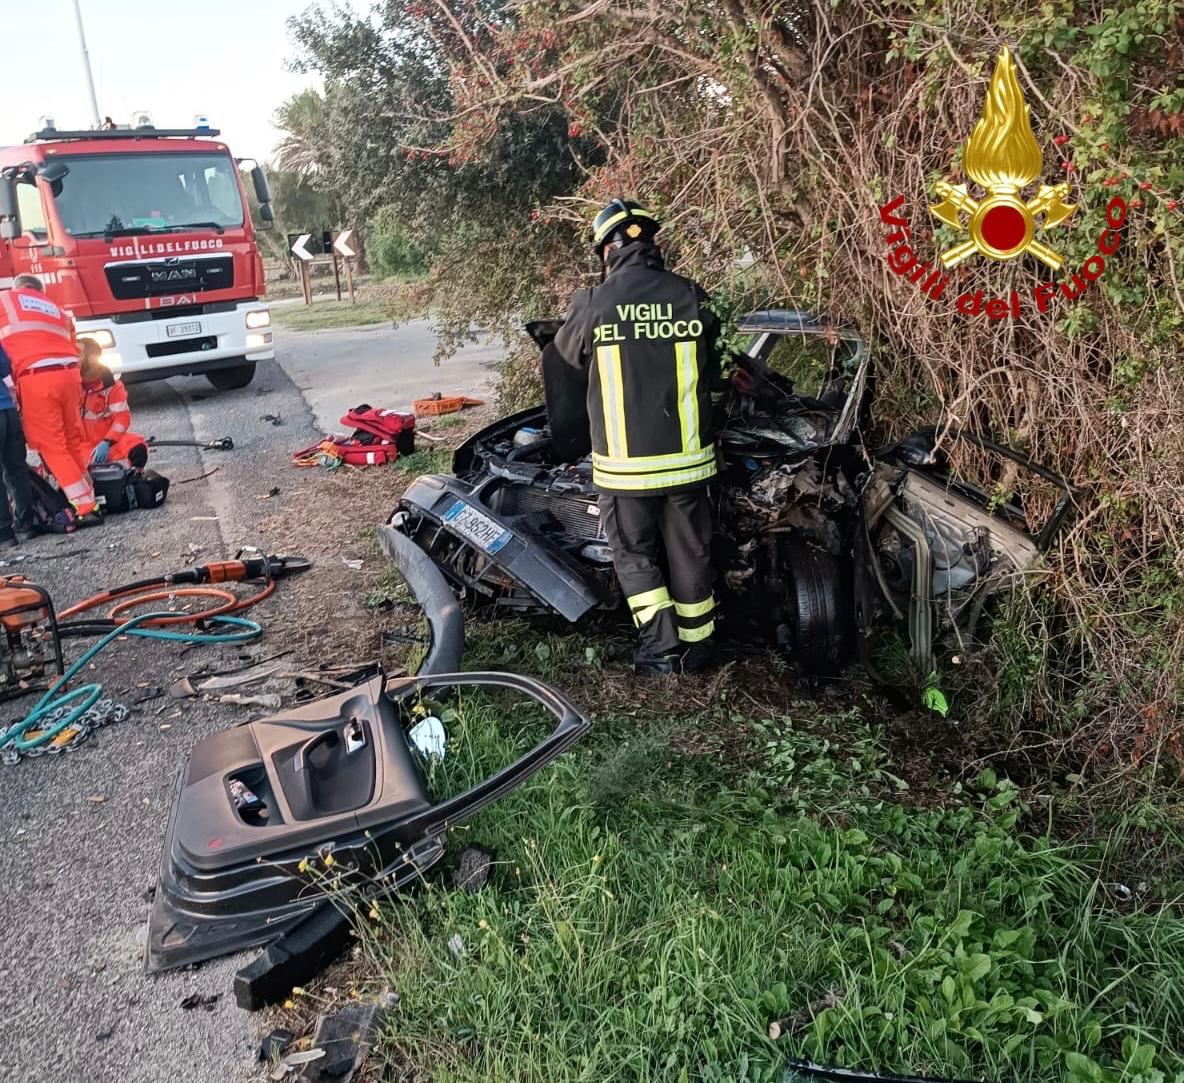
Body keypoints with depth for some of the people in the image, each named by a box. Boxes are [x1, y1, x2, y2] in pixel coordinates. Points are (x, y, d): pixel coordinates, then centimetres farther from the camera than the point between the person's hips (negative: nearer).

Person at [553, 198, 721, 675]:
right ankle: (696, 644, 28)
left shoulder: (593, 304, -10)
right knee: (689, 552, 16)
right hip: (687, 456, 2)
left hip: (624, 461, -2)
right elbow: (710, 370, 10)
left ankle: (661, 646, 9)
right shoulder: (691, 297, -4)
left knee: (634, 554, 15)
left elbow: (568, 350, 12)